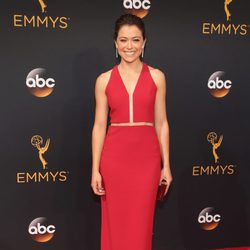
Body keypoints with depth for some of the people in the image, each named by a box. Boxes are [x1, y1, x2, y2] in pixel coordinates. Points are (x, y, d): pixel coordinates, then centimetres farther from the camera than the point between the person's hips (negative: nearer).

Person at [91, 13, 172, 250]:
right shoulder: (104, 80, 2)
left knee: (141, 223, 7)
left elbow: (161, 123, 4)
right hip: (114, 156, 0)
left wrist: (166, 165, 3)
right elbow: (99, 126, 1)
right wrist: (95, 169, -2)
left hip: (146, 156, 0)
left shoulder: (156, 77, 2)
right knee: (115, 222, 10)